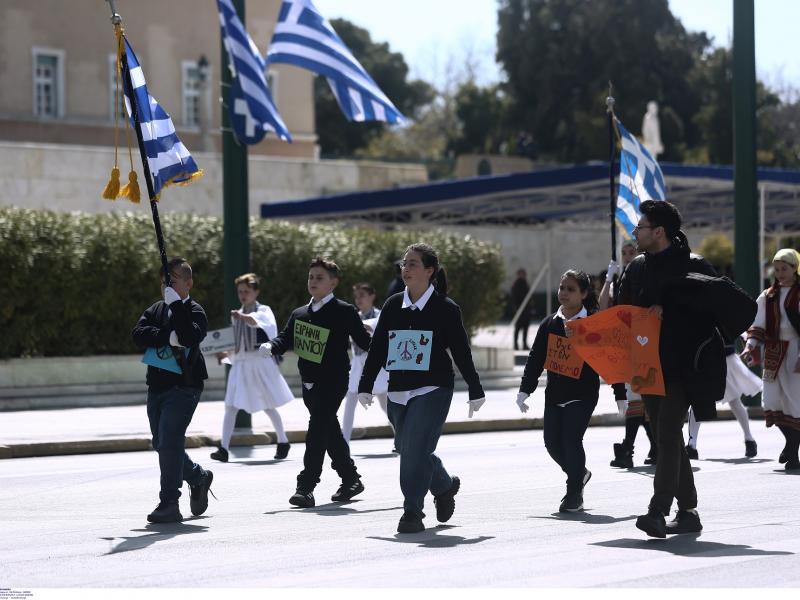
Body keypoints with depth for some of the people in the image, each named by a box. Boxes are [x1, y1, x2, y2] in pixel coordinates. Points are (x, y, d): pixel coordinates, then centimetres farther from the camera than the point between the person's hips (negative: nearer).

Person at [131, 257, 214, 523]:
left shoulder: (194, 311, -4)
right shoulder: (155, 310, 13)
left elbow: (191, 336, -25)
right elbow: (138, 334, -4)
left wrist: (176, 303, -21)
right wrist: (168, 337, -17)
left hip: (183, 386, -7)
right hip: (157, 386, 7)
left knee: (169, 441, -16)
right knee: (161, 444, 13)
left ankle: (169, 503, -12)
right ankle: (199, 477, 36)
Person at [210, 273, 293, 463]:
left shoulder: (264, 311, -1)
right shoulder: (237, 316, 15)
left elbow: (256, 320, -26)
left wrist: (242, 316, -43)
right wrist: (225, 353, 0)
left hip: (260, 363, -4)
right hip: (240, 364, 4)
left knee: (269, 407, 7)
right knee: (230, 406, -9)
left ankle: (283, 442, 26)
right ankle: (224, 449, -14)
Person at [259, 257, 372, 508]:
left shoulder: (344, 312, -6)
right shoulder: (299, 314, 14)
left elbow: (364, 341, -6)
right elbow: (286, 338, 11)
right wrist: (270, 347, -9)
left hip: (333, 381, -7)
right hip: (310, 383, 7)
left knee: (318, 429, -15)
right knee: (330, 432, 16)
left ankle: (306, 487, -16)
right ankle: (351, 480, 30)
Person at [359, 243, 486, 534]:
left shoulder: (445, 309, -4)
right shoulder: (392, 306, 8)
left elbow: (461, 351, -1)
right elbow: (377, 348, 11)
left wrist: (475, 391, 2)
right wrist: (366, 386, 8)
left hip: (433, 391, -5)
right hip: (398, 391, 5)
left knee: (415, 449, -15)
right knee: (407, 449, 12)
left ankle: (412, 512, -8)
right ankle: (445, 485, 39)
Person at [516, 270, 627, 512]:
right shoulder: (549, 324, 8)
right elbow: (535, 359, 11)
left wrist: (620, 395, -3)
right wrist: (525, 390, 4)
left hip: (583, 394, -5)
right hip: (555, 393, 5)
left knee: (571, 438, -15)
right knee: (552, 442, 5)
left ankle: (574, 494, -1)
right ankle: (579, 473, 34)